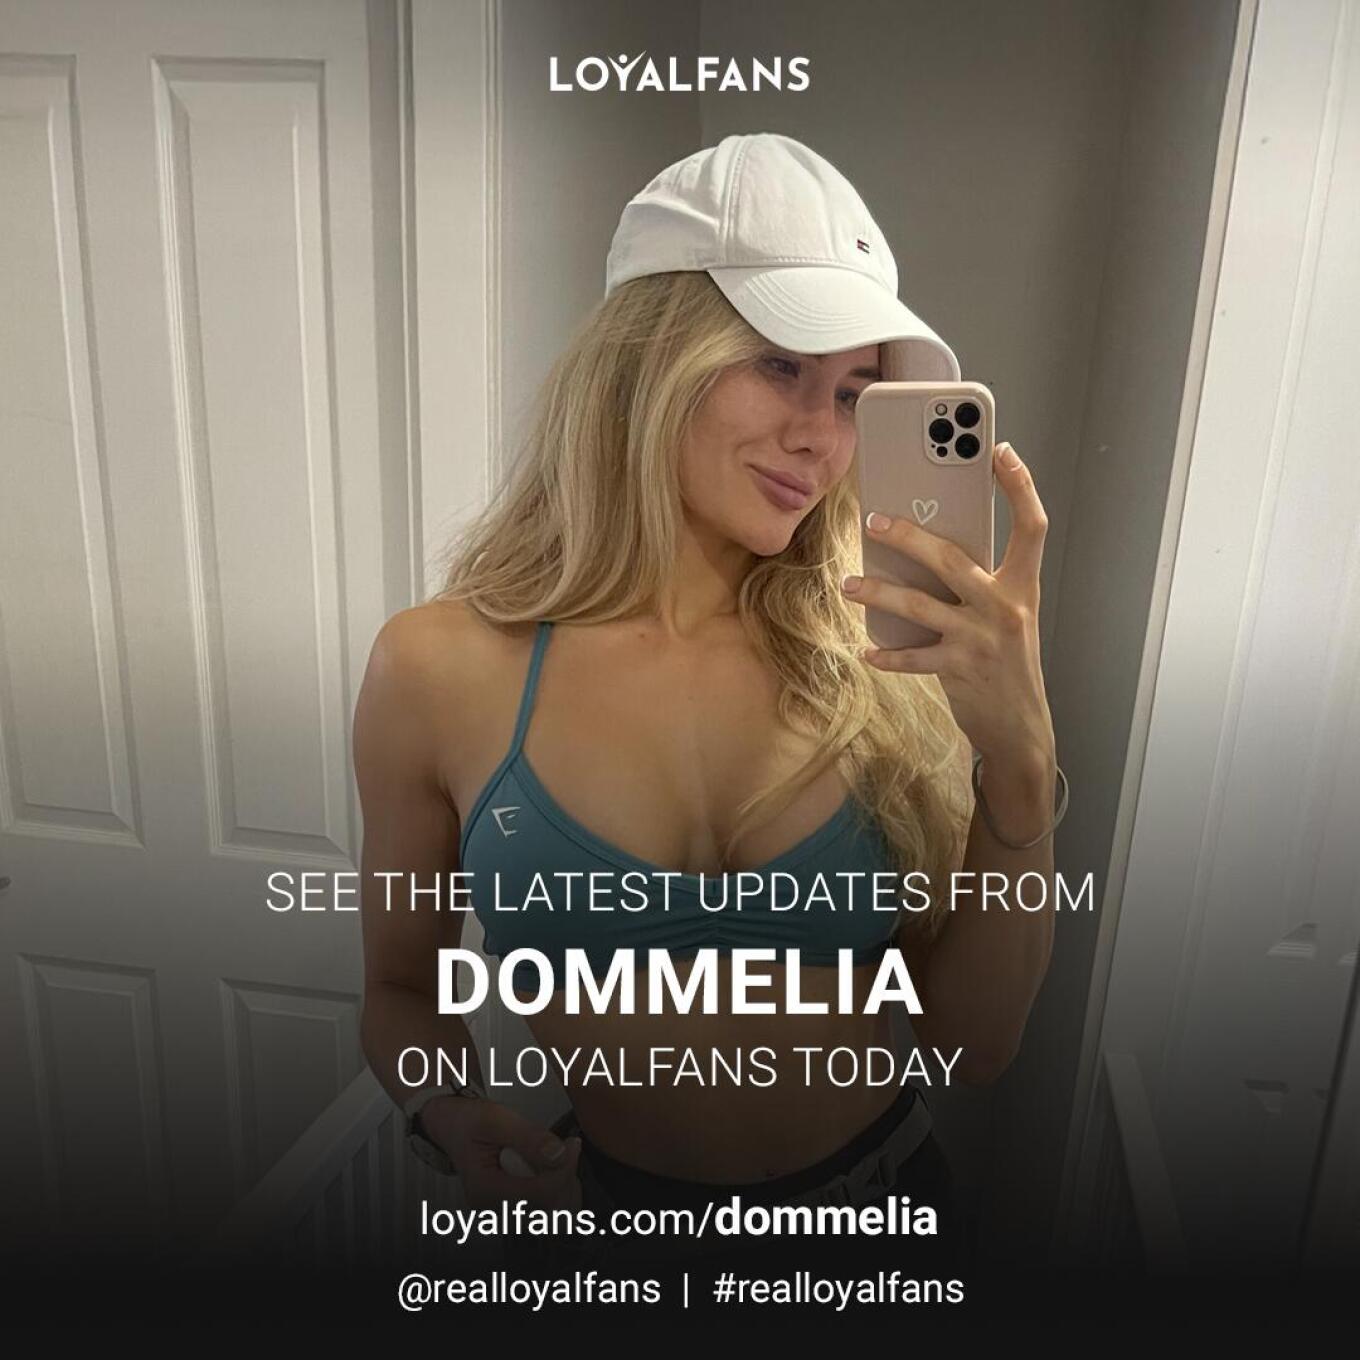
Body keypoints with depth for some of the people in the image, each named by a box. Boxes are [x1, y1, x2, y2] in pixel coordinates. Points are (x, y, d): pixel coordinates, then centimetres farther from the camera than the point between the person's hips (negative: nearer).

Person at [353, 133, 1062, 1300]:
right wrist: (450, 1111, -22)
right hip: (602, 1217, -1)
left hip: (879, 1209, 2)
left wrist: (1020, 764, -26)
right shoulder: (443, 669, -18)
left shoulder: (881, 656, -16)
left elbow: (974, 1047, -13)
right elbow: (403, 986, -3)